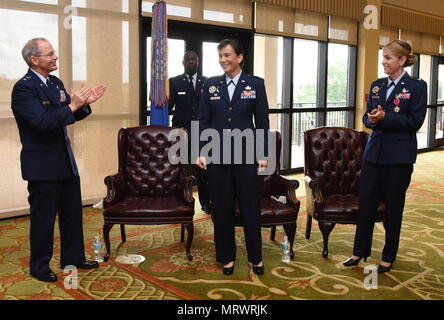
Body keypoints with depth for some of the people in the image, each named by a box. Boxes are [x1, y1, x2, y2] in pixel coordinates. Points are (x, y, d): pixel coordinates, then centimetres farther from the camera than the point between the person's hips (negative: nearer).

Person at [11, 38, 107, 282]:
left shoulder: (56, 83, 10)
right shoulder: (24, 88, -16)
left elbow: (69, 116, 15)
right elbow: (43, 122, -26)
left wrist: (84, 103, -2)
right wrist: (73, 106, -25)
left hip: (65, 161, 8)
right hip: (42, 165, -8)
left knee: (73, 212, 16)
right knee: (43, 217, 4)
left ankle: (73, 258, 32)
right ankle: (39, 266, 22)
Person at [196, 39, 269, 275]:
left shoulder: (256, 84, 1)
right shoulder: (211, 85, 6)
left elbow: (262, 122, 1)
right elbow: (203, 121, 6)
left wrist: (264, 154, -3)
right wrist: (201, 152, -1)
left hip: (246, 154, -2)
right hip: (218, 155, 2)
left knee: (250, 207, 6)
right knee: (222, 209, 9)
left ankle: (256, 257, 24)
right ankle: (226, 256, 25)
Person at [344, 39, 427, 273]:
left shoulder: (417, 87, -6)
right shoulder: (377, 86, 10)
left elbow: (415, 122, -12)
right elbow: (367, 116, 11)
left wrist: (384, 117, -21)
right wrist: (372, 120, -12)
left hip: (399, 155, -5)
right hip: (374, 152, 5)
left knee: (393, 207, 6)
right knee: (366, 202, 8)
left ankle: (388, 257, 22)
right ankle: (360, 252, 22)